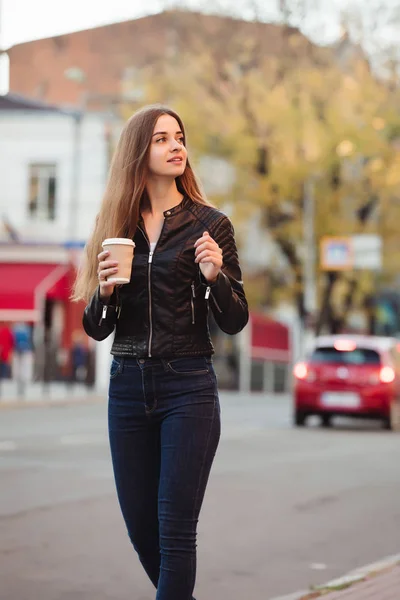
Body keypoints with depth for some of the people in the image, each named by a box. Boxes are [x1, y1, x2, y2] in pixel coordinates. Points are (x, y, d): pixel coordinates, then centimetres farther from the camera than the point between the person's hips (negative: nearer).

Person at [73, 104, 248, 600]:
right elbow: (96, 330, 9)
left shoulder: (209, 224, 0)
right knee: (140, 526, 9)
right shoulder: (114, 228, 8)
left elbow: (234, 322, -1)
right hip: (127, 386, 4)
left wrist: (214, 276, -19)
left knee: (175, 527, -6)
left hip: (188, 386, -4)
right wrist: (105, 290, -11)